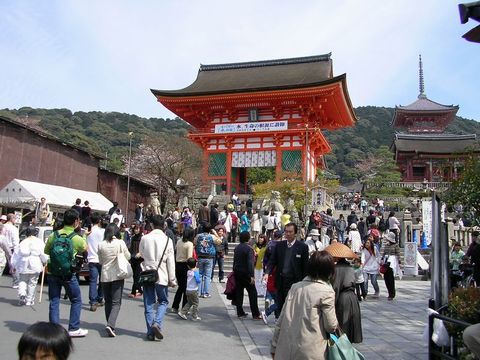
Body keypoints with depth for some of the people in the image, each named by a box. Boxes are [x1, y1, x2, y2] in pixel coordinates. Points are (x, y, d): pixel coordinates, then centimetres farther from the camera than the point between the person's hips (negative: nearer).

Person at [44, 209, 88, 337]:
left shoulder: (53, 236, 0)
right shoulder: (77, 239, -10)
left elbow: (46, 251, 14)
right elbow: (85, 249, 10)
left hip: (53, 273, 3)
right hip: (68, 274, -3)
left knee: (54, 301, 10)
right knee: (76, 301, 11)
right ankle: (74, 328, 13)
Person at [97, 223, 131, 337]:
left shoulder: (101, 245, -3)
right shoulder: (120, 243, -10)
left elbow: (100, 261, 8)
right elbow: (128, 257, -1)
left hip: (105, 276, 3)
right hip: (118, 275, -3)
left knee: (108, 302, 15)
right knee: (116, 303, -1)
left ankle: (110, 325, 20)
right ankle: (110, 325, -17)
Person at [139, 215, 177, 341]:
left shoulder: (144, 238, -4)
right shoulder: (167, 240, -9)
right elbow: (170, 262, -7)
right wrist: (172, 279, 0)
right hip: (162, 276, -2)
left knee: (149, 304, 10)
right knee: (163, 302, 14)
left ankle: (150, 332, 12)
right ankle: (157, 323, -6)